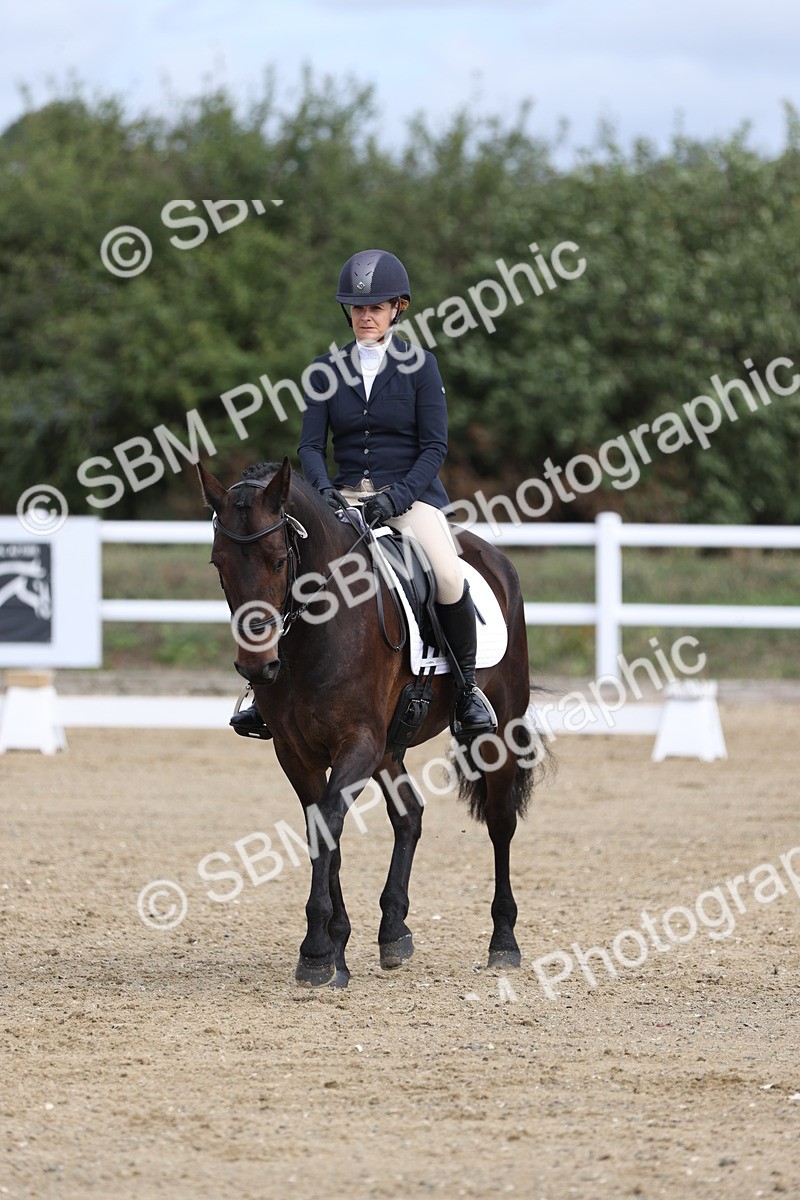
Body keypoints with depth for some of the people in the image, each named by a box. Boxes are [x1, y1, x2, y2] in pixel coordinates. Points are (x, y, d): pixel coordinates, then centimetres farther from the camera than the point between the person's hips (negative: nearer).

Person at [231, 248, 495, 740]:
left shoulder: (419, 365, -1)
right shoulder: (328, 369, 7)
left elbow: (435, 448, -5)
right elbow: (311, 444, 3)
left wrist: (397, 497, -19)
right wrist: (324, 489, -18)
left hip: (412, 493, -3)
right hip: (347, 496, 3)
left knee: (448, 576, -29)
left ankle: (468, 686, -9)